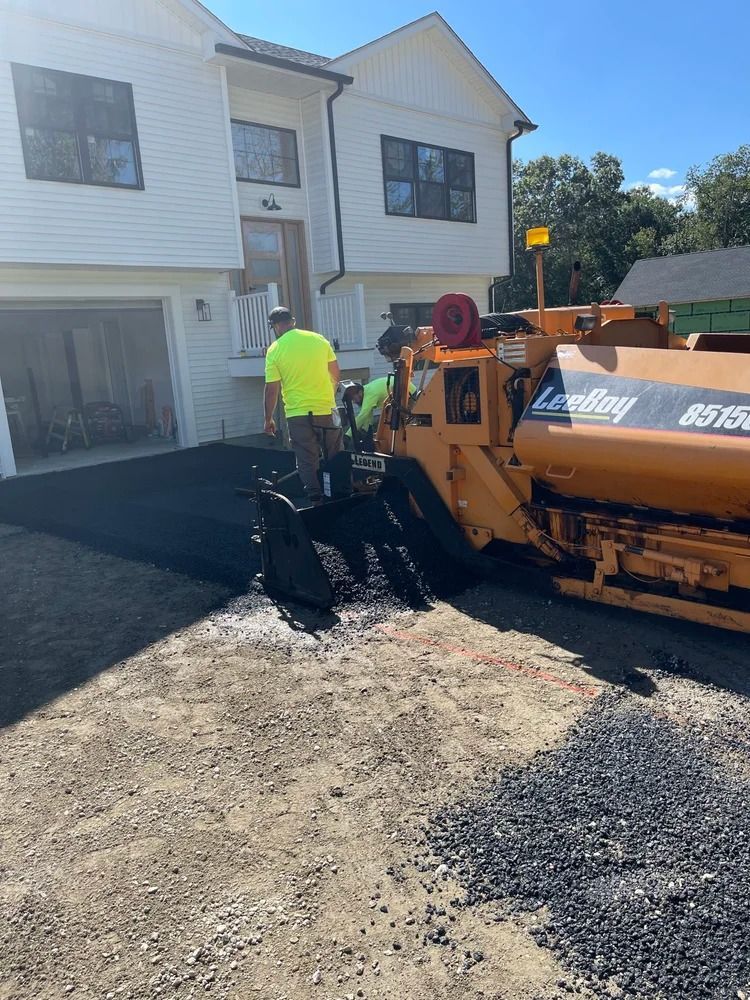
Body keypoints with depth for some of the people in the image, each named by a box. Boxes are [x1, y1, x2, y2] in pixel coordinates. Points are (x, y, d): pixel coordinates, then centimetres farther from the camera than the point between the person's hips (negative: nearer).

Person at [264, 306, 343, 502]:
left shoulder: (274, 350, -6)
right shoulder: (319, 339, 2)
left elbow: (271, 390, -6)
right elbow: (336, 374, 9)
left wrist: (268, 419, 5)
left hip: (298, 414, -2)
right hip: (327, 410, 3)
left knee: (307, 462, 7)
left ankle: (316, 501, 7)